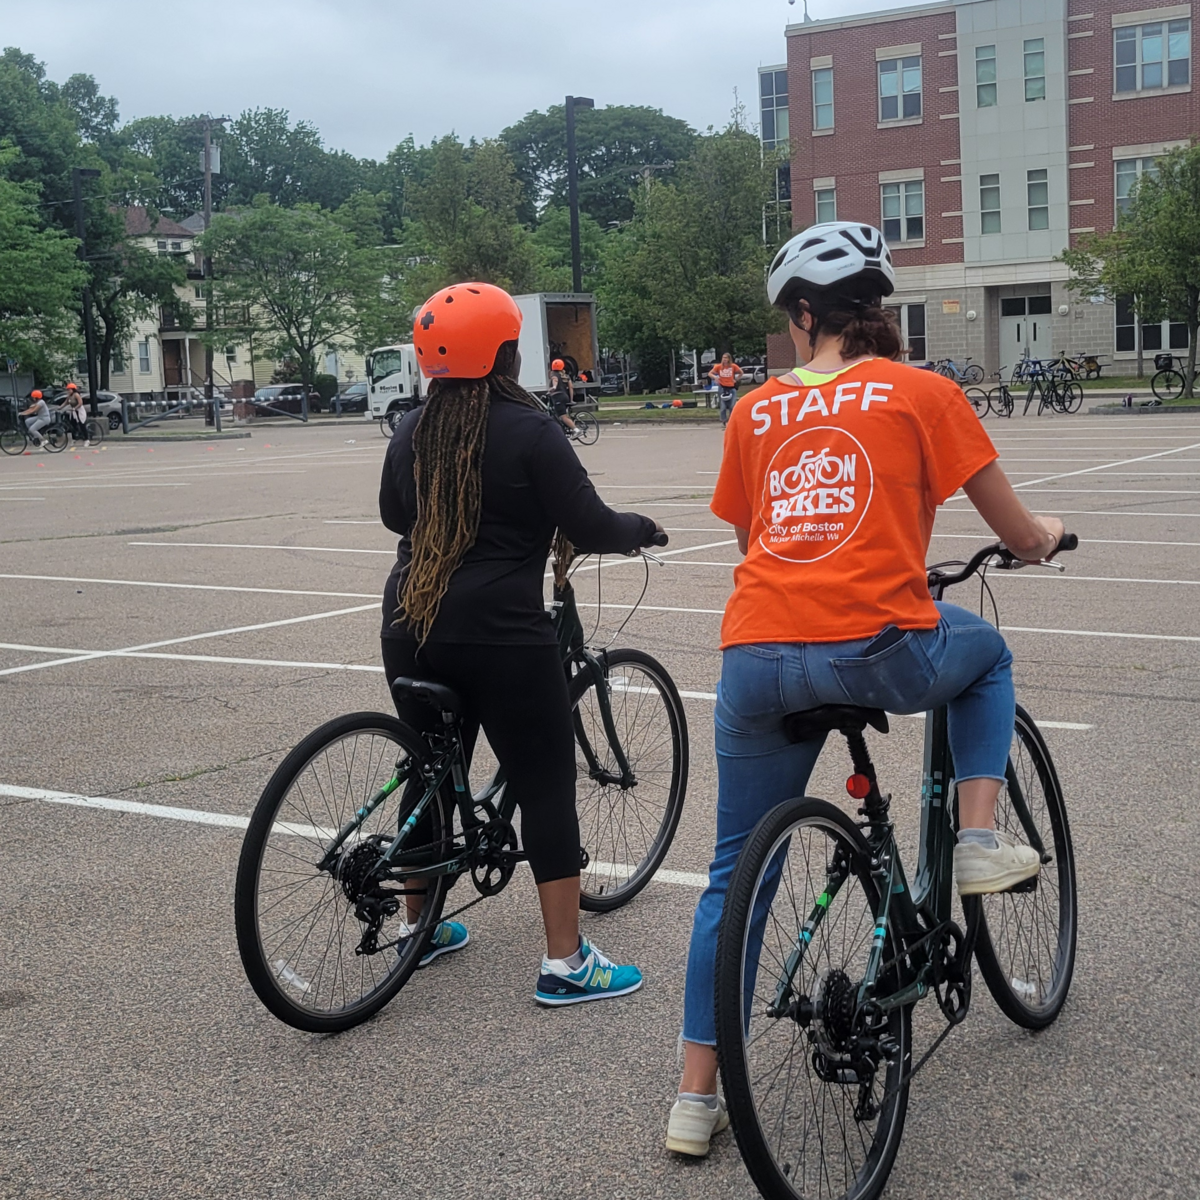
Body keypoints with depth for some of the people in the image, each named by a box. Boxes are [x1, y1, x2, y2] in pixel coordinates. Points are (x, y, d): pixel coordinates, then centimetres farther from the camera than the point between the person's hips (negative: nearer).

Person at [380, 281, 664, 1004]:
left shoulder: (412, 431, 8)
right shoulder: (530, 430, -11)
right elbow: (589, 526, -12)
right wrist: (645, 529, 7)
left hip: (411, 629, 7)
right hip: (500, 634, -6)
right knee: (546, 785, 1)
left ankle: (420, 925, 33)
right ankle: (566, 962, 3)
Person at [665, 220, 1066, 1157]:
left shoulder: (755, 411, 16)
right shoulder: (923, 393, 7)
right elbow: (1021, 536, 12)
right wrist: (1046, 537, 36)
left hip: (757, 661, 3)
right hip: (877, 649, -3)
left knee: (735, 875, 18)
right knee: (987, 652, 33)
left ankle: (696, 1097, 21)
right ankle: (980, 842, 20)